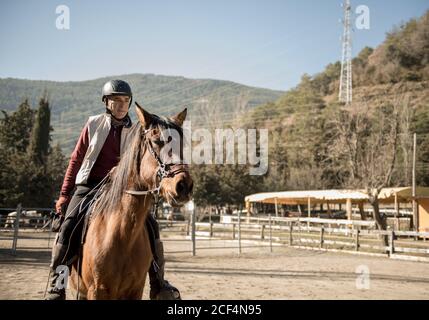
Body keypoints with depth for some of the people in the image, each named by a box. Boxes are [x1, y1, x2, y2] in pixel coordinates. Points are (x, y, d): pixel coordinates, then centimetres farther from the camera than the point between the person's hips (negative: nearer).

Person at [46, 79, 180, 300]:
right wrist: (64, 194, 5)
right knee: (69, 226, -24)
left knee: (150, 225, -13)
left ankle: (158, 284, -1)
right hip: (88, 186, -1)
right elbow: (76, 160, 8)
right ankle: (56, 283, -10)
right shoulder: (94, 125, 5)